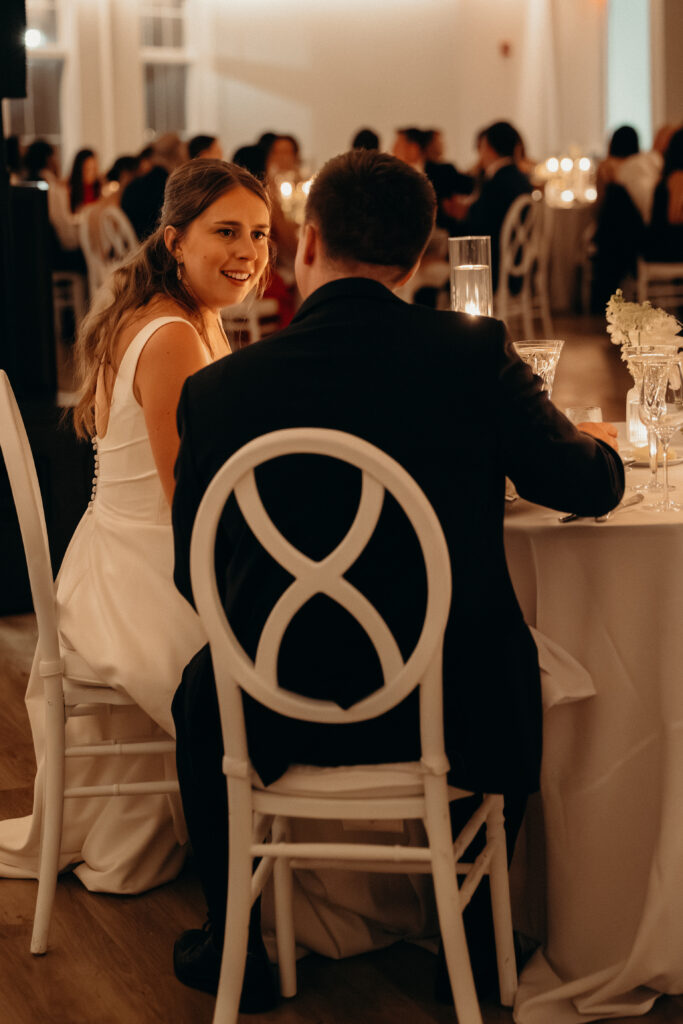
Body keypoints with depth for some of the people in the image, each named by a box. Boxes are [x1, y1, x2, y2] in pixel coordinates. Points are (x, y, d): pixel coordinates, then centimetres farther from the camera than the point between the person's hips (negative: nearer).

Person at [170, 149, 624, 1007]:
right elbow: (590, 486, 1)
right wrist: (598, 441, 25)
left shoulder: (218, 388, -11)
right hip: (455, 714, 0)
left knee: (199, 695, 32)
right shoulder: (478, 353, -12)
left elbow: (194, 579, 0)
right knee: (512, 672, 33)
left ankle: (233, 948, 42)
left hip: (284, 717, 0)